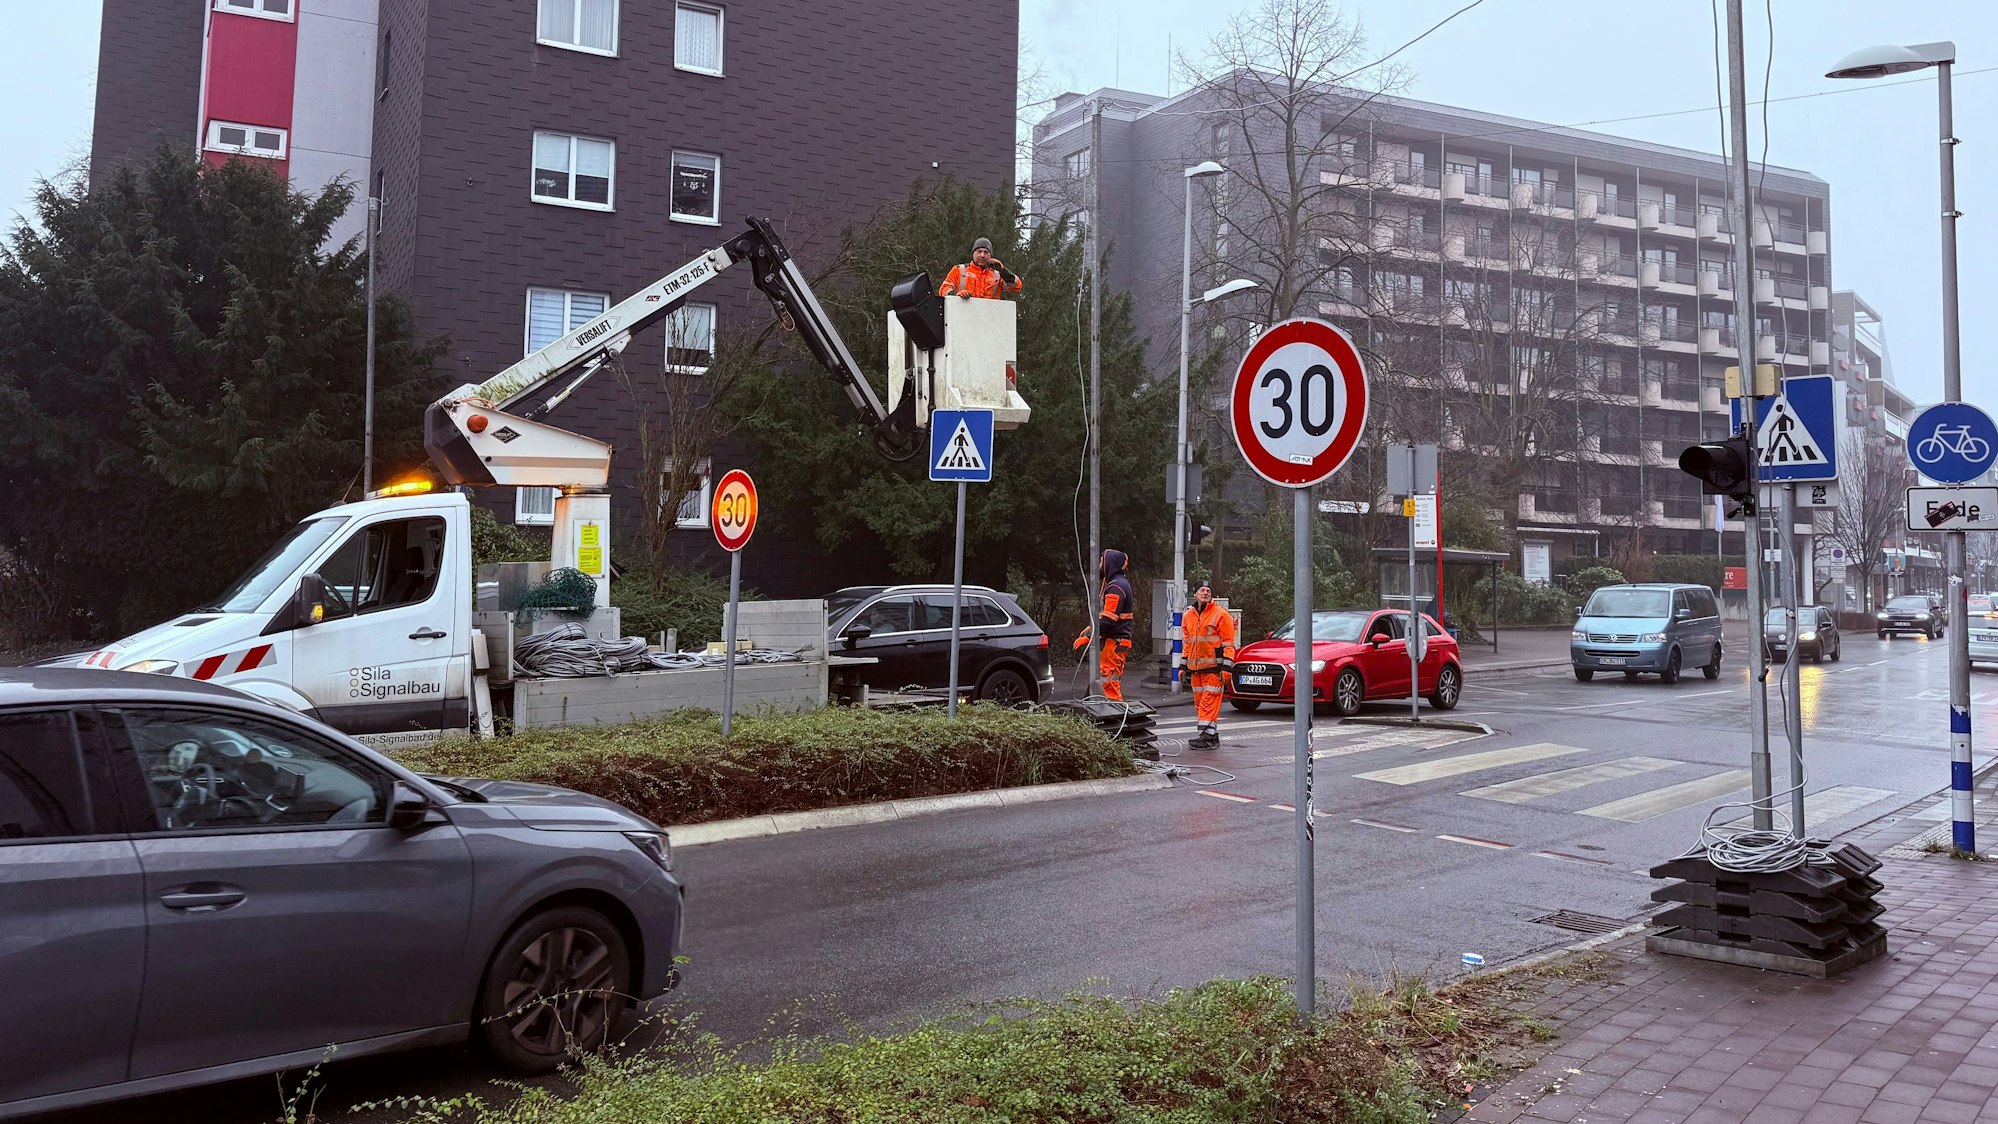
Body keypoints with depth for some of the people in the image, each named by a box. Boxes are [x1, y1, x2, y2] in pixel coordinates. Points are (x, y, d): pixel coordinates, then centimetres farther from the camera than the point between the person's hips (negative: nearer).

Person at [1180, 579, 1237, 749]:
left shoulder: (1220, 614, -3)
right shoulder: (1188, 616, 15)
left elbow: (1228, 643, -6)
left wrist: (1226, 667, -13)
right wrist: (1183, 666, 19)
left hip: (1213, 666, -7)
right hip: (1195, 667, 7)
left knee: (1209, 701, -10)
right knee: (1199, 702, 8)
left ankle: (1207, 736, -10)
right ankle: (1213, 735, 16)